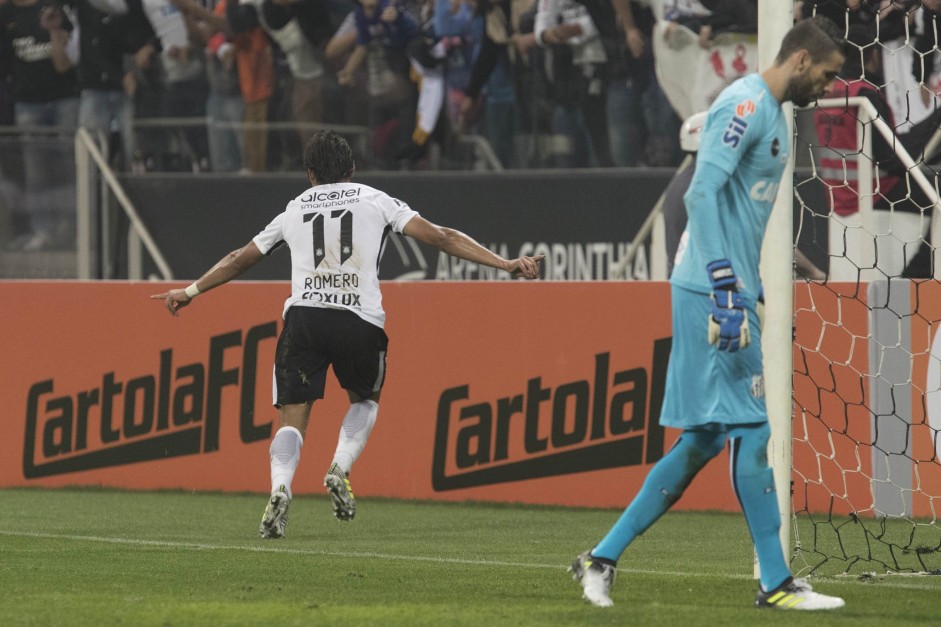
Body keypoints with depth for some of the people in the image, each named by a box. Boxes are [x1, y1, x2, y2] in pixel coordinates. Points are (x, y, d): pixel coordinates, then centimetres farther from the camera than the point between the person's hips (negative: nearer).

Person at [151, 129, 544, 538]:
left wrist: (191, 291, 44)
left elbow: (240, 259, 30)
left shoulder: (295, 209, 21)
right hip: (360, 320, 0)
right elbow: (438, 236, 6)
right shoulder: (375, 201, 14)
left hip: (303, 316, 0)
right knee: (365, 400, 25)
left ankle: (280, 488, -24)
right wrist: (505, 264, 5)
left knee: (292, 417, 2)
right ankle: (340, 469, 1)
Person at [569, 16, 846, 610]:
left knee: (704, 439, 9)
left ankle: (603, 558, 13)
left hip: (731, 291, 10)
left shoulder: (772, 115, 20)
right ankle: (776, 583, -4)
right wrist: (727, 289, -26)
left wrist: (751, 290, 24)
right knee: (750, 430, -7)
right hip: (712, 291, -10)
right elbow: (703, 194, -21)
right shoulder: (745, 104, -12)